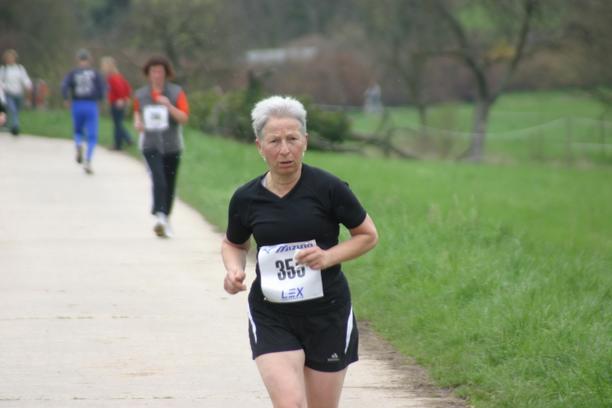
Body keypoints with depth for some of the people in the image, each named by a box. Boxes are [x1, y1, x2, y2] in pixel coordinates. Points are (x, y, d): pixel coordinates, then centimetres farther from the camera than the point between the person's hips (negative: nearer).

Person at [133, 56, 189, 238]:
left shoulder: (176, 92, -3)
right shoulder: (140, 95, 3)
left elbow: (184, 118, -11)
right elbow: (137, 111, 21)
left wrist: (168, 105, -25)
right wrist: (137, 122, -1)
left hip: (172, 146, 1)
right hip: (151, 146, -1)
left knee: (169, 185, 9)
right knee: (158, 179, -22)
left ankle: (166, 219, 28)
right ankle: (159, 217, -32)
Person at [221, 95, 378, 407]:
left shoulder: (328, 188, -10)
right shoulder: (246, 199, -2)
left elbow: (368, 235, 2)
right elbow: (234, 244, 18)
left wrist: (328, 257, -15)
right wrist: (234, 269, -4)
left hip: (327, 314, 0)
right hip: (270, 318, 1)